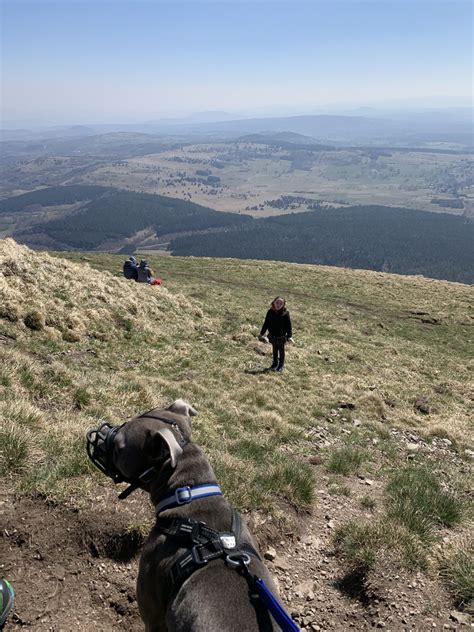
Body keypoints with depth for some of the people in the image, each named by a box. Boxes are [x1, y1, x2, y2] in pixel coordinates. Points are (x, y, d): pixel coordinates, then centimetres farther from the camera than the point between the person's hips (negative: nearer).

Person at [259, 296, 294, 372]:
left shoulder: (285, 313, -16)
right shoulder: (270, 312, -8)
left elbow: (288, 325, -11)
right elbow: (266, 323, 1)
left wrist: (289, 336, -13)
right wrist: (262, 333, 4)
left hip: (281, 337, -3)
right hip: (272, 336, 3)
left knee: (281, 350, 14)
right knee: (275, 350, 19)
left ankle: (281, 365, 29)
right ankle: (275, 362, 37)